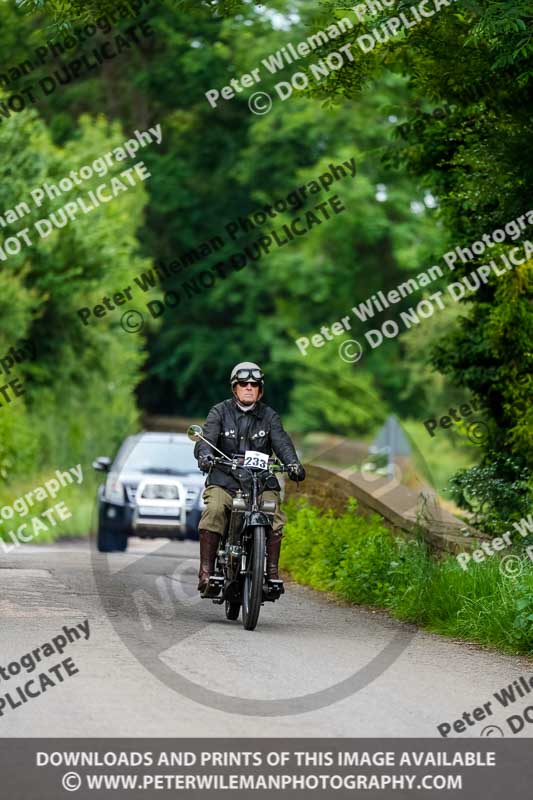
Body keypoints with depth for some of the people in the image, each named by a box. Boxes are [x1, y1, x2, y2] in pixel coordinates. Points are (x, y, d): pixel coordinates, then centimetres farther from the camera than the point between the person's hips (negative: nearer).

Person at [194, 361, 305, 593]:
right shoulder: (220, 412, 7)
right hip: (223, 480, -1)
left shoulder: (269, 416, 12)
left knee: (274, 519, -25)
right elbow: (206, 439, -7)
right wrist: (204, 455, -32)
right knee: (214, 511, -30)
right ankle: (206, 571, -28)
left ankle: (272, 572, -15)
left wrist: (292, 463, -25)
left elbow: (281, 442, -3)